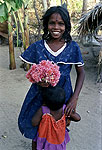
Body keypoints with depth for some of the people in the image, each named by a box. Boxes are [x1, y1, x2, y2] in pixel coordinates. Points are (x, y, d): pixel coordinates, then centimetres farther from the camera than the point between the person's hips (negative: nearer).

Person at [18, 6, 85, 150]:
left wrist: (75, 98, -11)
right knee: (36, 128, 12)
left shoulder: (73, 47, -8)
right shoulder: (37, 46, -7)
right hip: (40, 95, 0)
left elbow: (81, 73, -1)